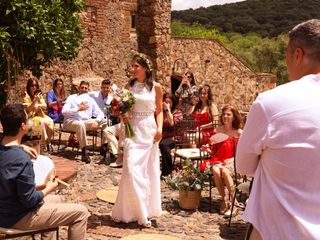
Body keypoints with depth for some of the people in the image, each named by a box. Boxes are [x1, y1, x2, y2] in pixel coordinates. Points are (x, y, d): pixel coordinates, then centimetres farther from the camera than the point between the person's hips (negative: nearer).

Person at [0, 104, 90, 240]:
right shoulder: (22, 159, -31)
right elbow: (29, 200, -23)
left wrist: (21, 147, 14)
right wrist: (48, 189, -7)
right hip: (18, 218, -9)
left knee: (53, 199, 32)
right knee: (81, 212, -6)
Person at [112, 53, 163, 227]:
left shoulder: (156, 87, 2)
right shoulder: (130, 86, 4)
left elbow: (159, 111, 6)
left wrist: (160, 128, -7)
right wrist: (123, 115, -10)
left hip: (149, 130, 0)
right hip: (133, 129, 0)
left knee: (149, 170, 7)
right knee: (132, 169, -8)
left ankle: (146, 209, 22)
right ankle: (131, 211, 6)